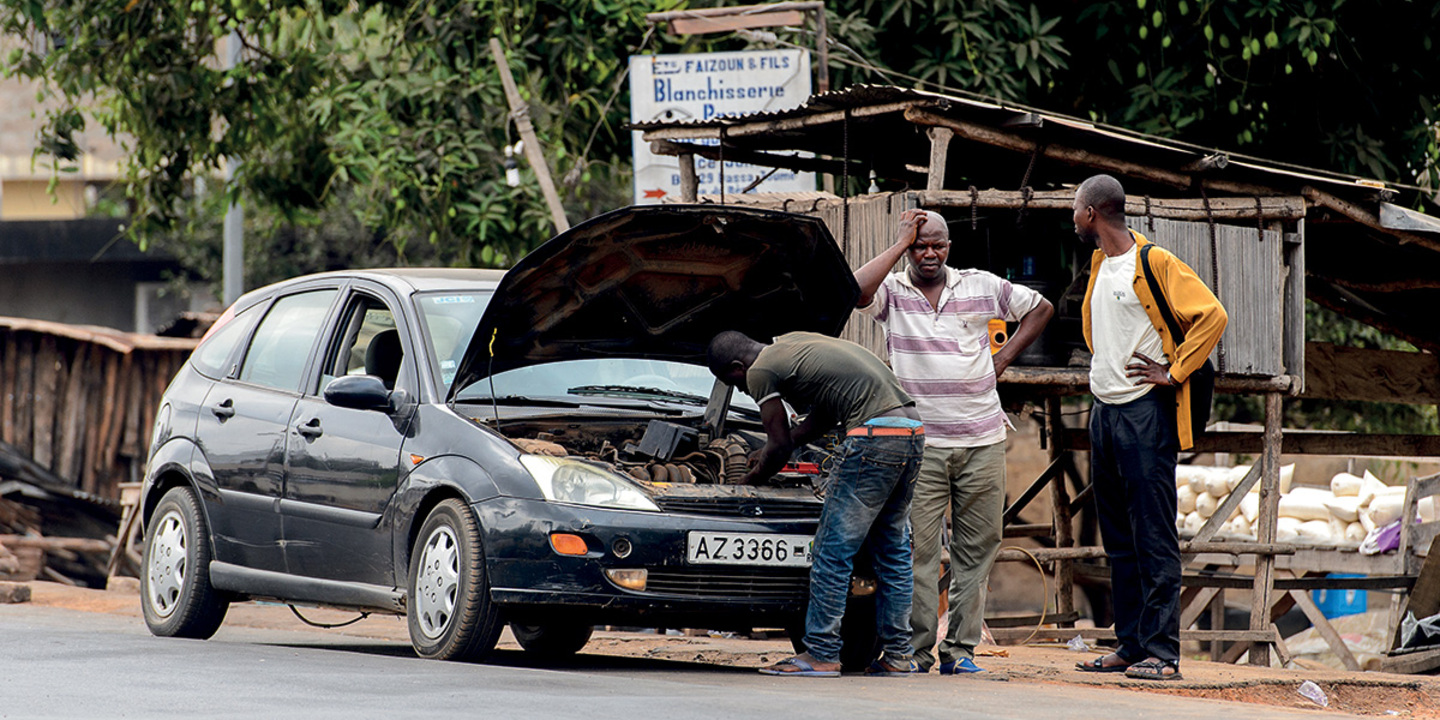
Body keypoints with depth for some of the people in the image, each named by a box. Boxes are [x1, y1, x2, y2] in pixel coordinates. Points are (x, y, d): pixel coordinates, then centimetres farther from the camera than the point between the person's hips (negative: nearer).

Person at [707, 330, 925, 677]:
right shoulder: (792, 343, 26)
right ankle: (897, 655, 18)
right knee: (892, 548, 16)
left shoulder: (760, 371, -1)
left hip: (874, 436, -9)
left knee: (833, 550, -2)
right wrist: (772, 450, 38)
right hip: (913, 429, 9)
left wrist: (748, 480, 20)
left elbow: (780, 447, 3)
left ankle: (821, 654, -1)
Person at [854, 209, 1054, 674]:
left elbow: (1040, 308, 20)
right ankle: (916, 649, 0)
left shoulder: (981, 287, 8)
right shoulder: (891, 292, 2)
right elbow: (856, 291, -21)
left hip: (982, 442, 2)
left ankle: (960, 649, 9)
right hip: (919, 443, -2)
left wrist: (1003, 359, 10)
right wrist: (900, 244, -12)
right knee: (917, 550, -5)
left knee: (978, 547, 3)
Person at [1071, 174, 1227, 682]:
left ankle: (1162, 653, -11)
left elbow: (1212, 316, -17)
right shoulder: (1100, 264, 16)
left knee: (1153, 537, -9)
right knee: (1119, 539, 10)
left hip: (1145, 411, -9)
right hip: (1104, 409, 9)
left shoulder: (1154, 263, -11)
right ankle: (1130, 645, 15)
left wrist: (1173, 373, -15)